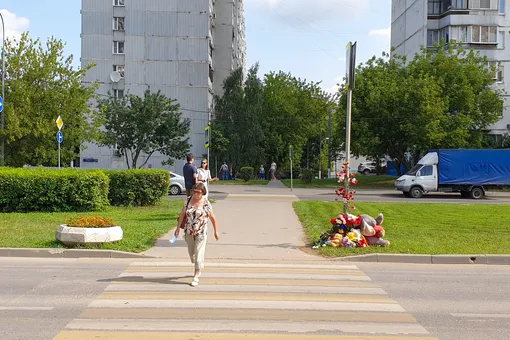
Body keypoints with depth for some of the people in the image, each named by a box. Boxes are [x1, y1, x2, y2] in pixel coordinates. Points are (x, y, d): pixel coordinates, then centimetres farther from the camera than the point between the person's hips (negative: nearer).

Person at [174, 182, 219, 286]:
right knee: (191, 252, 18)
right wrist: (178, 228, 8)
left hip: (201, 233, -4)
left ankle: (196, 277, 7)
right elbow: (182, 215, 7)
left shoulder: (206, 204, -11)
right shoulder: (188, 201, -2)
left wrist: (216, 231, 1)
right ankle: (199, 268, 45)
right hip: (189, 232, 4)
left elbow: (212, 218, -3)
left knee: (199, 254, -4)